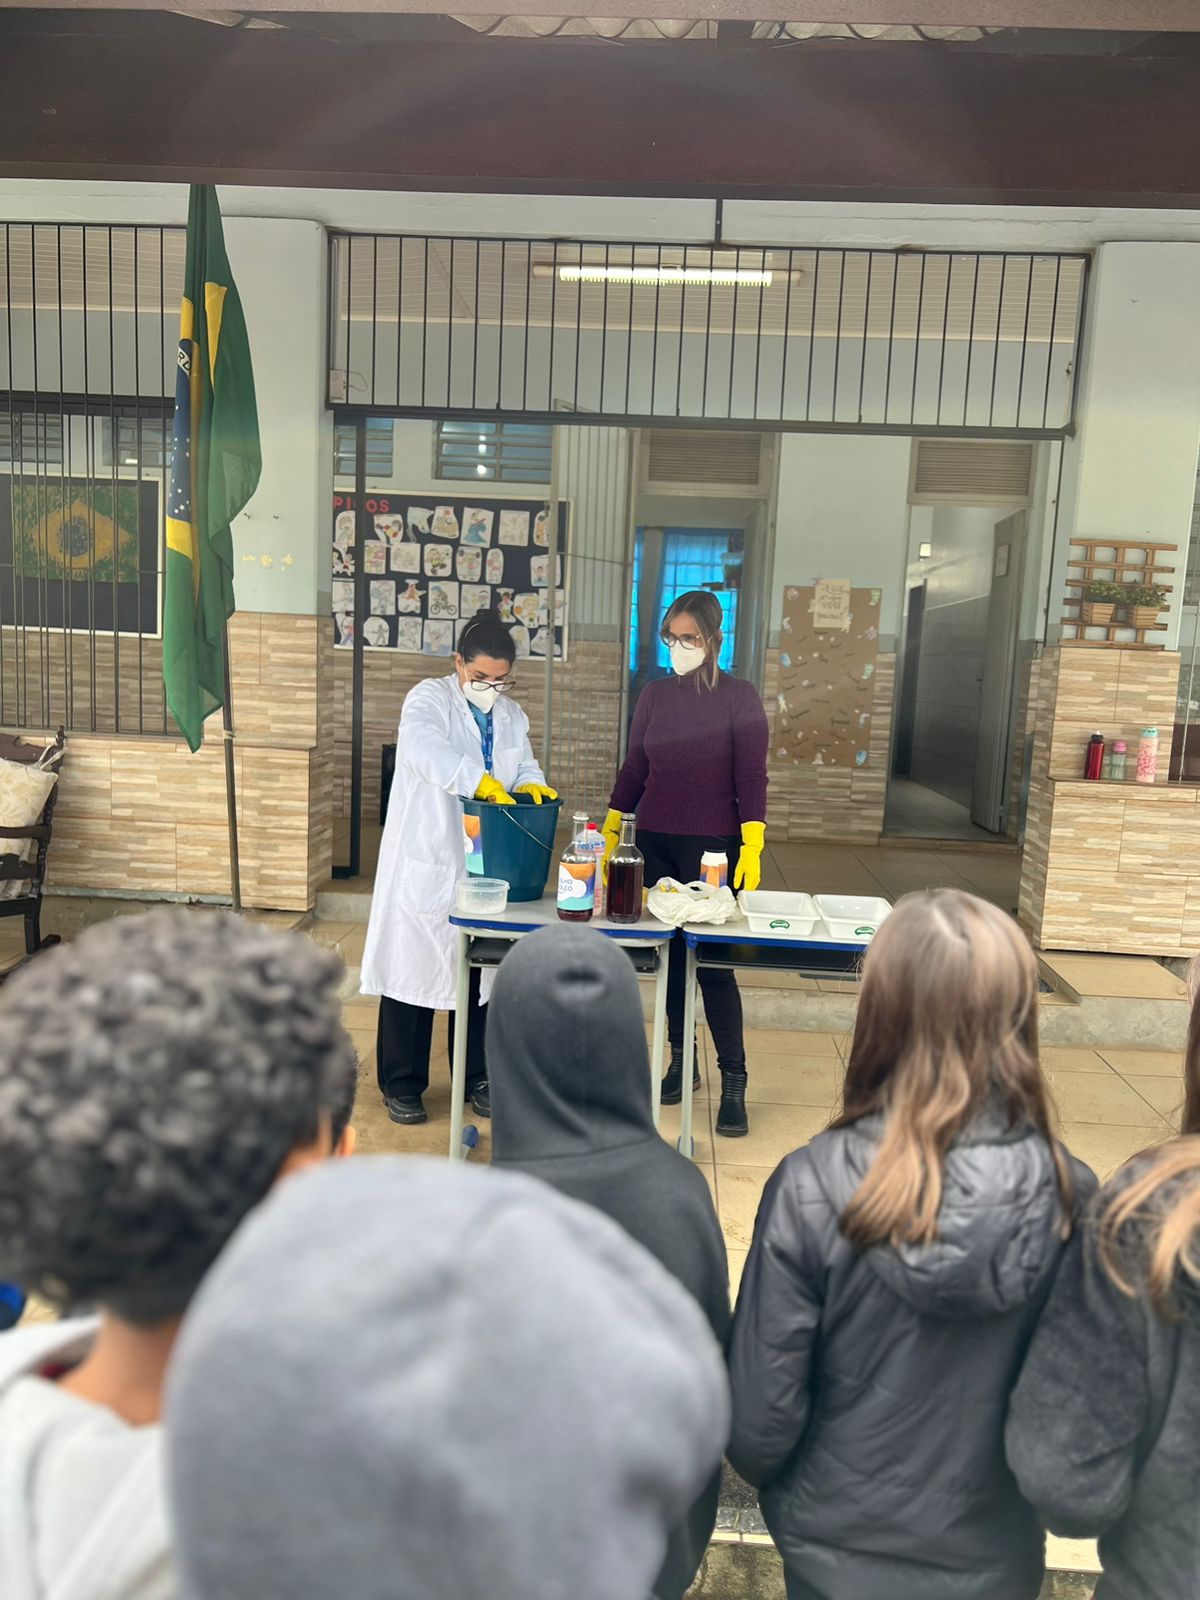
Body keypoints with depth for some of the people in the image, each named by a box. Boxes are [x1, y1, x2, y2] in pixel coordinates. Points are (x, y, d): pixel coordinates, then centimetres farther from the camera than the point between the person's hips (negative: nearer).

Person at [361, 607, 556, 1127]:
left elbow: (524, 767, 16)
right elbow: (422, 748, -27)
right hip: (425, 864, -5)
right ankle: (402, 1084, 17)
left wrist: (530, 786, -9)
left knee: (482, 974, 12)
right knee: (414, 968, 3)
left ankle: (478, 1078, 27)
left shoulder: (512, 715, 12)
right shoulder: (429, 699, -8)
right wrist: (482, 783, -38)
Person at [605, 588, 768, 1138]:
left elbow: (751, 778, -7)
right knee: (670, 955, 11)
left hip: (714, 846, -4)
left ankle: (733, 1081, 4)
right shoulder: (655, 695, 6)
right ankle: (681, 1061, 25)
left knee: (715, 962, -5)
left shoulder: (740, 697, -5)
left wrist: (752, 847, -14)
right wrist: (610, 834, 8)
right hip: (655, 844, 4)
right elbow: (633, 769, 11)